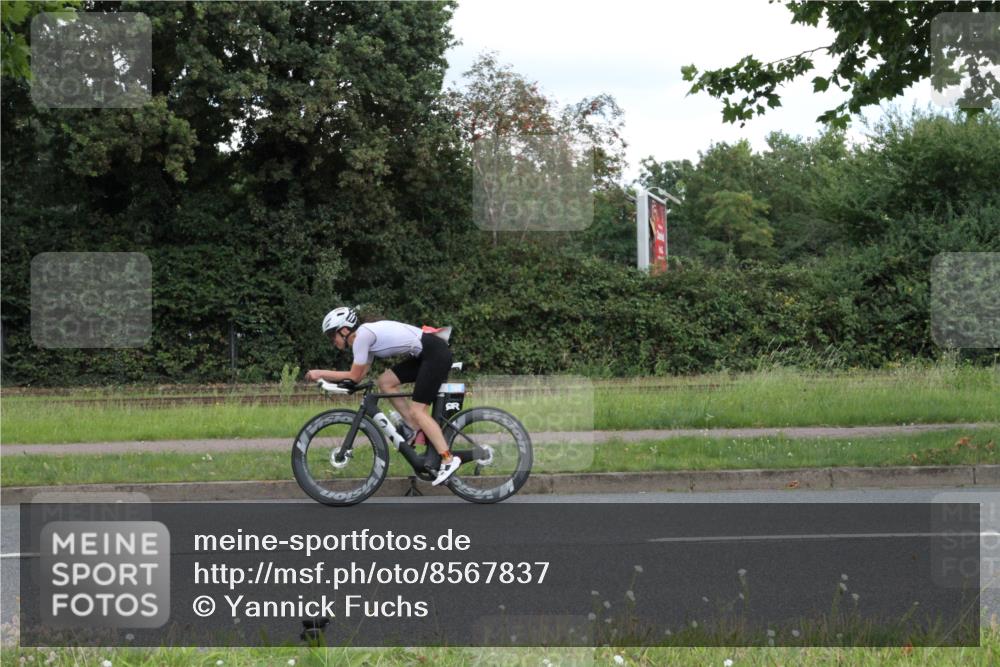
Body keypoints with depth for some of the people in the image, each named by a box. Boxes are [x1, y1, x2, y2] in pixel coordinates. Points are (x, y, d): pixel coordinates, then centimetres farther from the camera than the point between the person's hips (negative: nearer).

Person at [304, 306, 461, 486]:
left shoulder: (362, 335, -12)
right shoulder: (367, 336, 15)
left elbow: (354, 376, -8)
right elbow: (359, 376, 16)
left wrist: (320, 373, 0)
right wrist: (324, 377, 9)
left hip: (436, 353, -9)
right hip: (425, 355, 9)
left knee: (417, 411, -10)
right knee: (385, 381, 8)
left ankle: (448, 459, -10)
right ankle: (416, 429, 11)